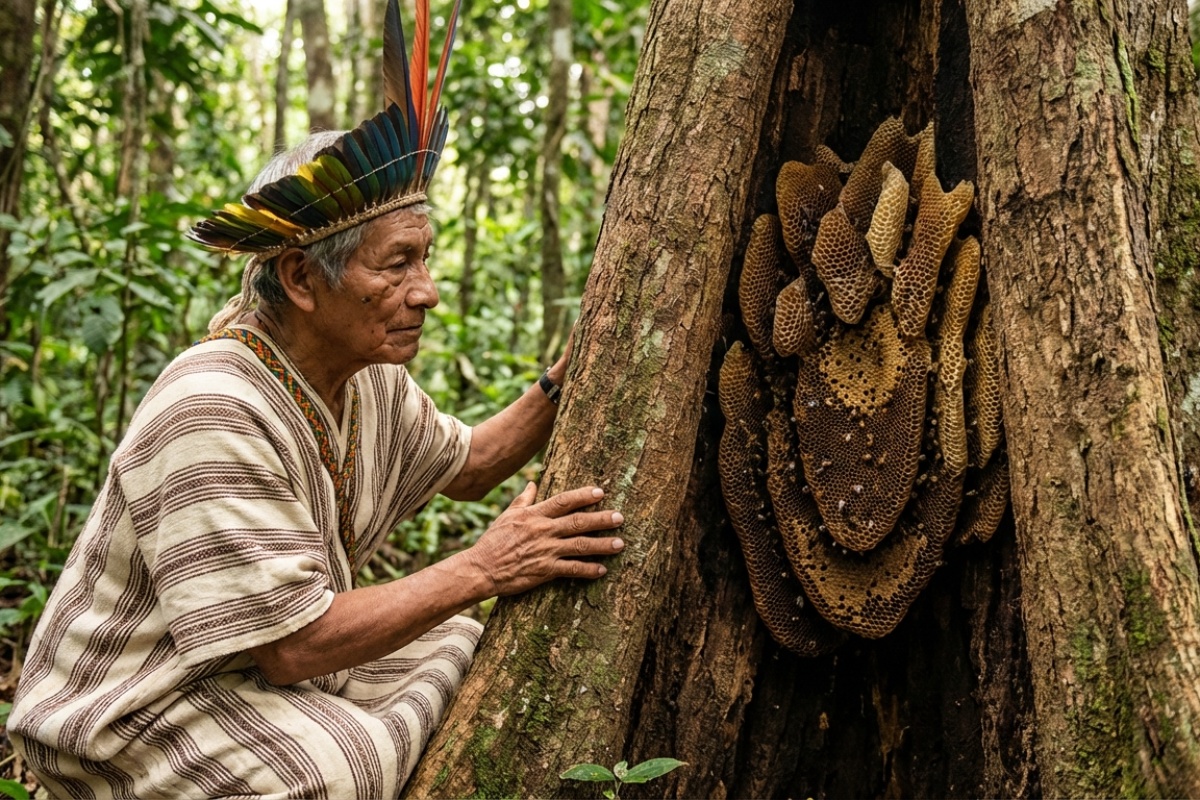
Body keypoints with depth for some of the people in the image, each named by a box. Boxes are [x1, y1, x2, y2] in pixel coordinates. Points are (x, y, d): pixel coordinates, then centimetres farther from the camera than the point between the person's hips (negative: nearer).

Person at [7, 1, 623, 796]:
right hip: (136, 711, -9)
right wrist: (483, 568, -28)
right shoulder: (212, 413, -30)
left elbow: (468, 464, 17)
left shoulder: (370, 375, -2)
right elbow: (291, 645, -30)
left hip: (282, 648, 9)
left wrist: (559, 387, -2)